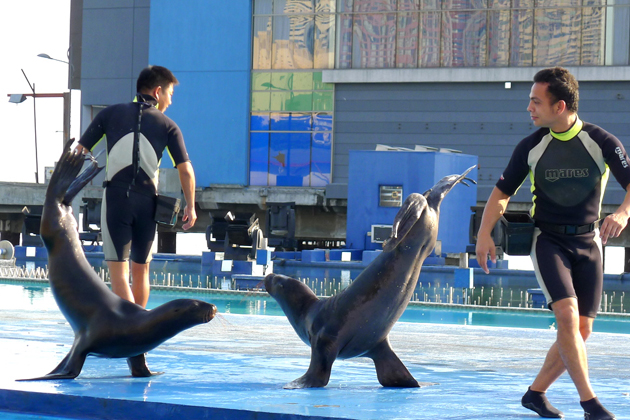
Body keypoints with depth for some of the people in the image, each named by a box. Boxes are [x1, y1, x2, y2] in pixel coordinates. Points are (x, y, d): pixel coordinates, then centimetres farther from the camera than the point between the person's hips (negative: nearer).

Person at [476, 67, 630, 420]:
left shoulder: (602, 142, -8)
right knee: (567, 315, -21)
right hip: (548, 240, -1)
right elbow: (502, 192, 6)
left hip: (588, 242, 1)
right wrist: (485, 232, -8)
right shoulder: (531, 147, -3)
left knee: (581, 331, 1)